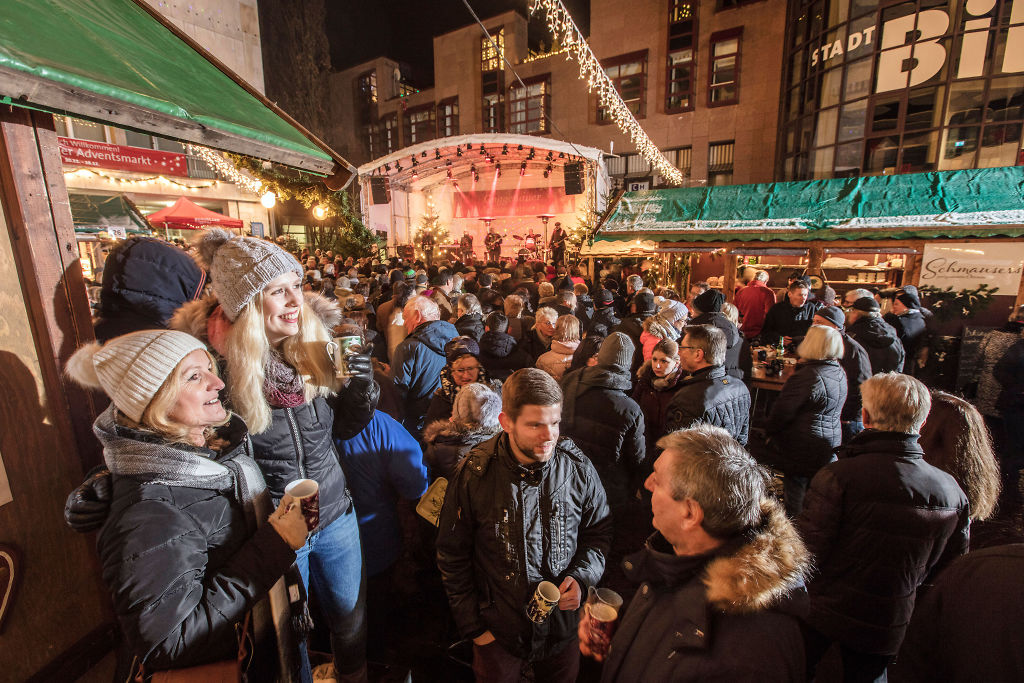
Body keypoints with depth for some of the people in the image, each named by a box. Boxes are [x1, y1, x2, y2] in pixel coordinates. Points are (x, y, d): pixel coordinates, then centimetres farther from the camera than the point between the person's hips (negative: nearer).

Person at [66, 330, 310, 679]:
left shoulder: (216, 440, -10)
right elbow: (165, 646, -29)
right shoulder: (150, 516, -33)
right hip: (221, 667, -6)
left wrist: (286, 518, -6)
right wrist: (275, 544, -32)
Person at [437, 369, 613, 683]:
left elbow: (600, 530, 1)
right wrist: (472, 626, -4)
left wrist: (582, 577, -14)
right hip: (497, 632, -1)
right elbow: (452, 557, -8)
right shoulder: (473, 475, -20)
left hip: (564, 624, 2)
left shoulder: (578, 467, -16)